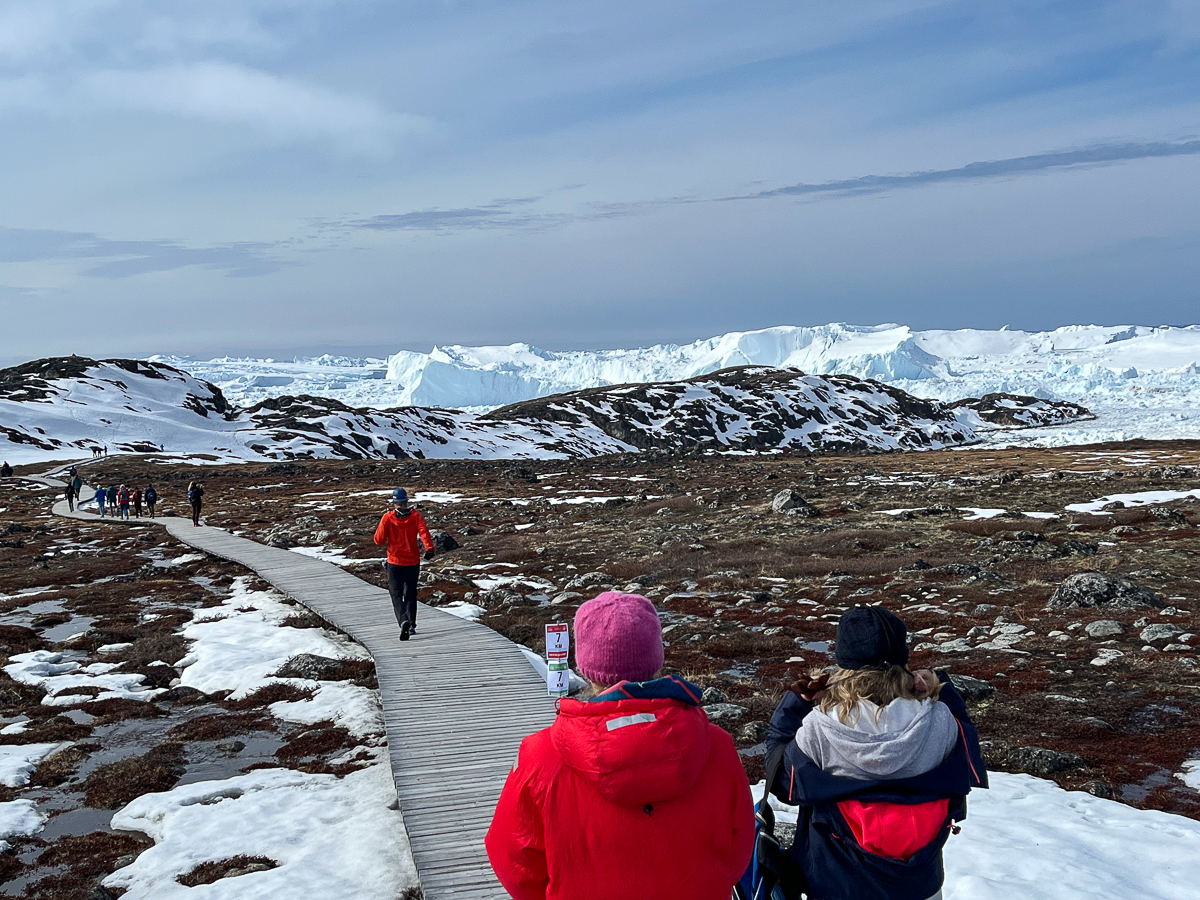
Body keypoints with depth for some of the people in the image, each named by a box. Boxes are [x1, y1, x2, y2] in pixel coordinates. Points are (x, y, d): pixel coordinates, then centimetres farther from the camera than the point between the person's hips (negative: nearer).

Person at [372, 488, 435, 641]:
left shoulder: (387, 517, -6)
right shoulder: (415, 516, -2)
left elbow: (379, 539, -4)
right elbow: (423, 531, -18)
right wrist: (429, 548, -29)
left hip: (394, 562, -2)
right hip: (413, 561, 2)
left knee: (396, 594, 0)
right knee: (410, 594, 17)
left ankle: (403, 620, -24)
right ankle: (411, 625, 16)